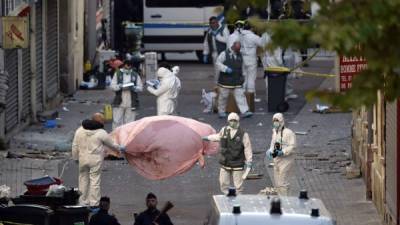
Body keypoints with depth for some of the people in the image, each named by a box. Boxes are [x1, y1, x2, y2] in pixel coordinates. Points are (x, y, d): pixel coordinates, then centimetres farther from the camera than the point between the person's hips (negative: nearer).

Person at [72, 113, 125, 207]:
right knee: (95, 181, 0)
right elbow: (112, 145, 4)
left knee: (84, 179, 14)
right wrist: (120, 148, 22)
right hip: (95, 160, -4)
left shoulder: (80, 130, 3)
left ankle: (84, 201, 19)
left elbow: (75, 146, 7)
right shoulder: (101, 133, -9)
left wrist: (75, 157, 17)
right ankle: (94, 203, 0)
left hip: (83, 159, 4)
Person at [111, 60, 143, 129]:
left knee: (129, 122, 3)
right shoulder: (118, 74, 5)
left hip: (131, 104, 1)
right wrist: (120, 86, -21)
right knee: (117, 121, -4)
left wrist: (134, 88, -17)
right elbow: (112, 86, -2)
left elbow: (140, 87, 3)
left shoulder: (135, 75, 7)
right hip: (119, 103, -1)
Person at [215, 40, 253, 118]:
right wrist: (226, 69, -21)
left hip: (237, 81, 4)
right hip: (226, 80, -4)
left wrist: (242, 77, 17)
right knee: (223, 96, 5)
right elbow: (218, 62, -8)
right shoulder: (224, 54, -5)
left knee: (240, 96, -4)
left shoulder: (239, 55, 13)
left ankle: (244, 111, -8)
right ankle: (221, 111, 19)